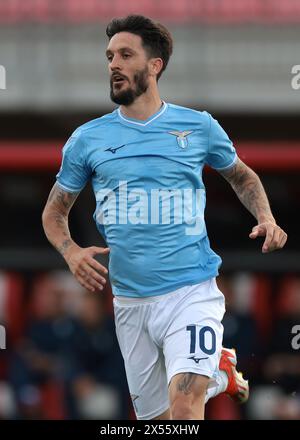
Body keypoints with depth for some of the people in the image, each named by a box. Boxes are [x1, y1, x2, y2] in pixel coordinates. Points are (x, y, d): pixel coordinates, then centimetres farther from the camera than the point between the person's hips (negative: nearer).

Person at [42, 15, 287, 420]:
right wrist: (71, 252, -7)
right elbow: (55, 211, 14)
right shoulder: (87, 139, 5)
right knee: (155, 416, 15)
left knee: (184, 407, -27)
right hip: (130, 302, 3)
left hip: (192, 292, -3)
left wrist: (266, 218, 0)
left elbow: (242, 176, 19)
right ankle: (215, 373, 40)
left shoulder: (200, 127, 2)